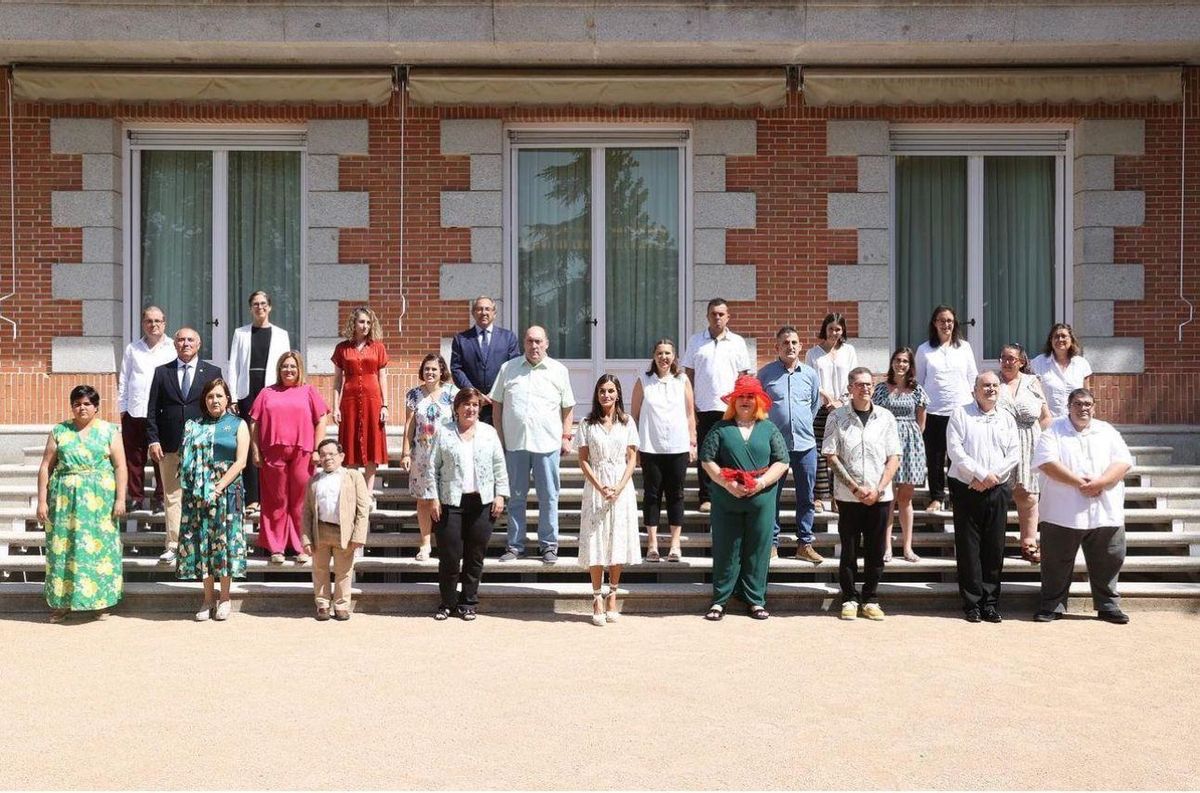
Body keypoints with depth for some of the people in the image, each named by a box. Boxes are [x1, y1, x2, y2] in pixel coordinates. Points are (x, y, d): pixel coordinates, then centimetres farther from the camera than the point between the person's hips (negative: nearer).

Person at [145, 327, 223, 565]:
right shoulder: (162, 372, 9)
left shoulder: (212, 372, 5)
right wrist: (153, 440, -3)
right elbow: (152, 410, 7)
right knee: (172, 496, 4)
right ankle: (173, 546, 9)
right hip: (170, 446, 1)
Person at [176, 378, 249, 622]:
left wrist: (219, 488, -13)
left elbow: (240, 462, -4)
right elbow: (186, 459, 8)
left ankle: (225, 599, 8)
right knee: (201, 543, 2)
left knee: (224, 540, -2)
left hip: (227, 491, -3)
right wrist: (202, 489, -6)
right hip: (198, 492, 3)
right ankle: (208, 599, 10)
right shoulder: (194, 426, 13)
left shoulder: (238, 425, 5)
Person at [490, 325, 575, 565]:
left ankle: (549, 545, 14)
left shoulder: (558, 370, 5)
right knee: (516, 496, 9)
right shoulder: (508, 368, 7)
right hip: (514, 443, 1)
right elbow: (497, 405, 9)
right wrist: (499, 437, 4)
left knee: (549, 497, 3)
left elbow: (568, 407, 9)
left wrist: (566, 436, 3)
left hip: (547, 444, -1)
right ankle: (515, 545, 18)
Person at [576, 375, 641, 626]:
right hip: (595, 487, -1)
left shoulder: (627, 423, 5)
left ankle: (612, 596, 15)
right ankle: (597, 598, 5)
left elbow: (632, 459, 2)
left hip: (622, 487, 1)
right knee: (596, 543, -1)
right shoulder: (587, 424, 2)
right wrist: (600, 487, -12)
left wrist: (619, 487, -10)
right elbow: (583, 460, -1)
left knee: (618, 542, 4)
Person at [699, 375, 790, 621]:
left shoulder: (769, 429, 8)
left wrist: (762, 482, -12)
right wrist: (727, 483, -13)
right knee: (725, 550, 5)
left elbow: (782, 461, 2)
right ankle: (719, 600, 14)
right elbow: (707, 460, -1)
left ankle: (756, 600, 17)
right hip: (726, 501, -1)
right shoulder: (721, 428, 5)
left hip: (761, 500, 1)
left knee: (758, 551, 5)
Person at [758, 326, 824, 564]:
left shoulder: (810, 374, 7)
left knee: (806, 497, 8)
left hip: (805, 445, 3)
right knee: (772, 496, 3)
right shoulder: (765, 373, -1)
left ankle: (805, 544, 18)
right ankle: (771, 544, 13)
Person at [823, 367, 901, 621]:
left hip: (880, 496, 2)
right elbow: (830, 457, -4)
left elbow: (894, 458, 3)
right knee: (849, 550, 6)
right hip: (848, 496, -1)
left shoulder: (885, 417, 4)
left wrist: (878, 489, -8)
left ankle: (870, 599, 19)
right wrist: (855, 488, -10)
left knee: (875, 551, 7)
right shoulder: (837, 417, -1)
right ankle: (849, 599, 17)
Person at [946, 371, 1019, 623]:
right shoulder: (960, 415, 2)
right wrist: (981, 475, -14)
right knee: (968, 548, -1)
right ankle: (972, 603, 6)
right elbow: (955, 450, -8)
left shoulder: (1006, 419, 13)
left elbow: (1014, 453, 5)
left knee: (994, 548, 4)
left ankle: (990, 602, 12)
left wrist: (992, 477, -9)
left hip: (997, 490, 3)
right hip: (966, 489, -3)